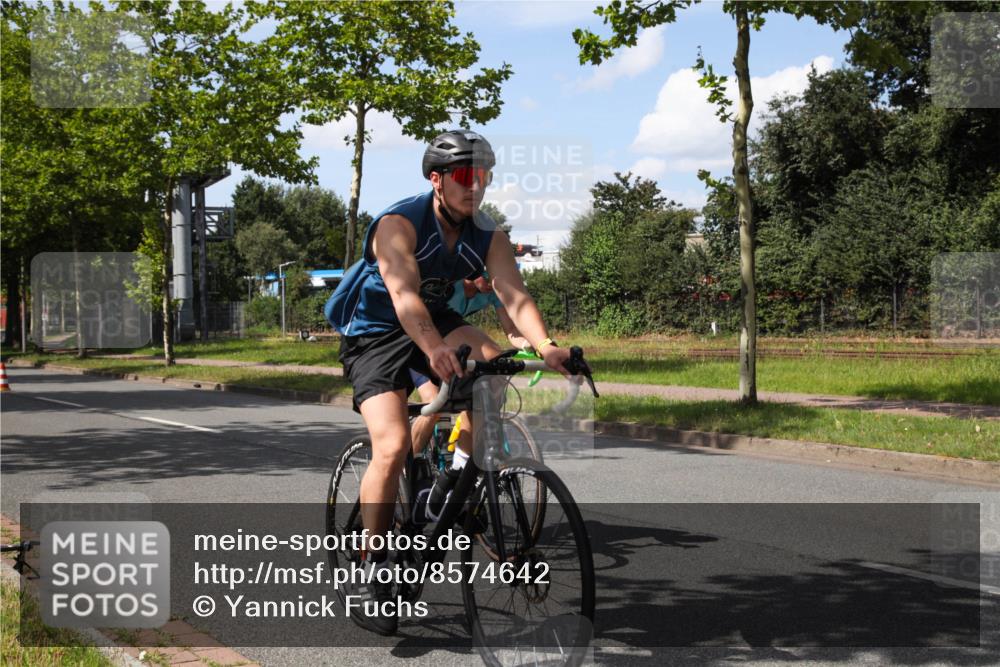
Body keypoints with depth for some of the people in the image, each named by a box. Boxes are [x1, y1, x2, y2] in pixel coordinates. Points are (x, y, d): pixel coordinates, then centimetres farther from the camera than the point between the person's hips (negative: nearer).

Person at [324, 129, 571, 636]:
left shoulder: (487, 236, -8)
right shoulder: (399, 224, -23)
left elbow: (514, 295, -21)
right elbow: (404, 294, -38)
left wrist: (545, 346, -40)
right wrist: (434, 350, -56)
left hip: (435, 321, 5)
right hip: (374, 334, -5)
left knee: (489, 360, -27)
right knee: (393, 444, -23)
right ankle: (373, 570, -10)